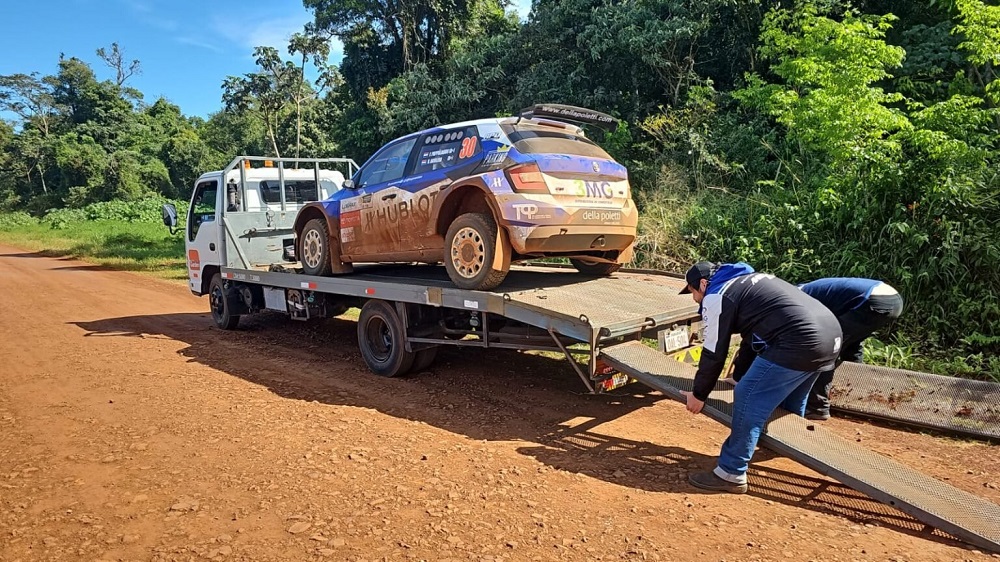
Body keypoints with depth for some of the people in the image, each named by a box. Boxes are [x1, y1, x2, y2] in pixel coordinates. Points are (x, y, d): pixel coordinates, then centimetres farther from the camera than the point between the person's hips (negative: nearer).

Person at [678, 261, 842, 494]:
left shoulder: (716, 296, -1)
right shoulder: (744, 281, 28)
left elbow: (714, 353, 1)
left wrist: (699, 394, 13)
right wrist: (739, 374, 42)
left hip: (799, 343, -10)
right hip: (830, 333, 10)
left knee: (749, 401, -2)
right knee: (789, 403, 28)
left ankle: (731, 474, 3)